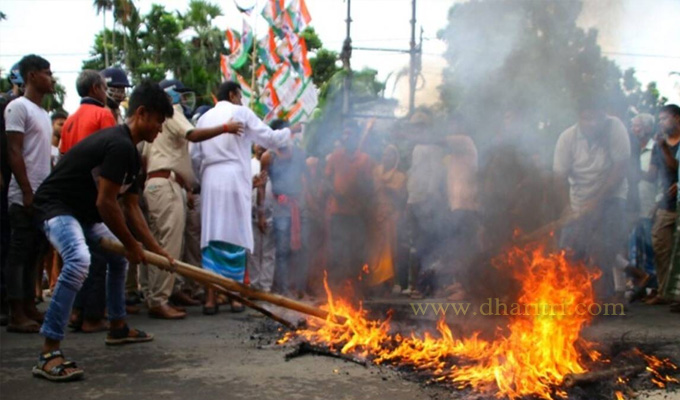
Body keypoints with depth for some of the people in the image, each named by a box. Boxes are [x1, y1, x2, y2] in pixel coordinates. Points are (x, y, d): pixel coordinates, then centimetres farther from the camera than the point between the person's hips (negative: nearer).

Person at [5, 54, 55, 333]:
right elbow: (14, 152, -13)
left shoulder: (43, 112, 18)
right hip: (25, 197, -8)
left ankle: (30, 308, 17)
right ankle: (17, 315, 1)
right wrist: (28, 193, -18)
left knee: (34, 254, 10)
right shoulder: (18, 107, -7)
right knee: (19, 255, -3)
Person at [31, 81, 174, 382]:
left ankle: (117, 327, 37)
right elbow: (105, 202, -25)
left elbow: (132, 208, 13)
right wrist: (131, 244, -13)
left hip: (83, 210, 11)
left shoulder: (130, 152, 10)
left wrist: (156, 249, 9)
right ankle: (49, 354, -31)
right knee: (79, 260, -34)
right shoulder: (119, 145, -23)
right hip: (56, 206, -11)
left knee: (119, 256, 23)